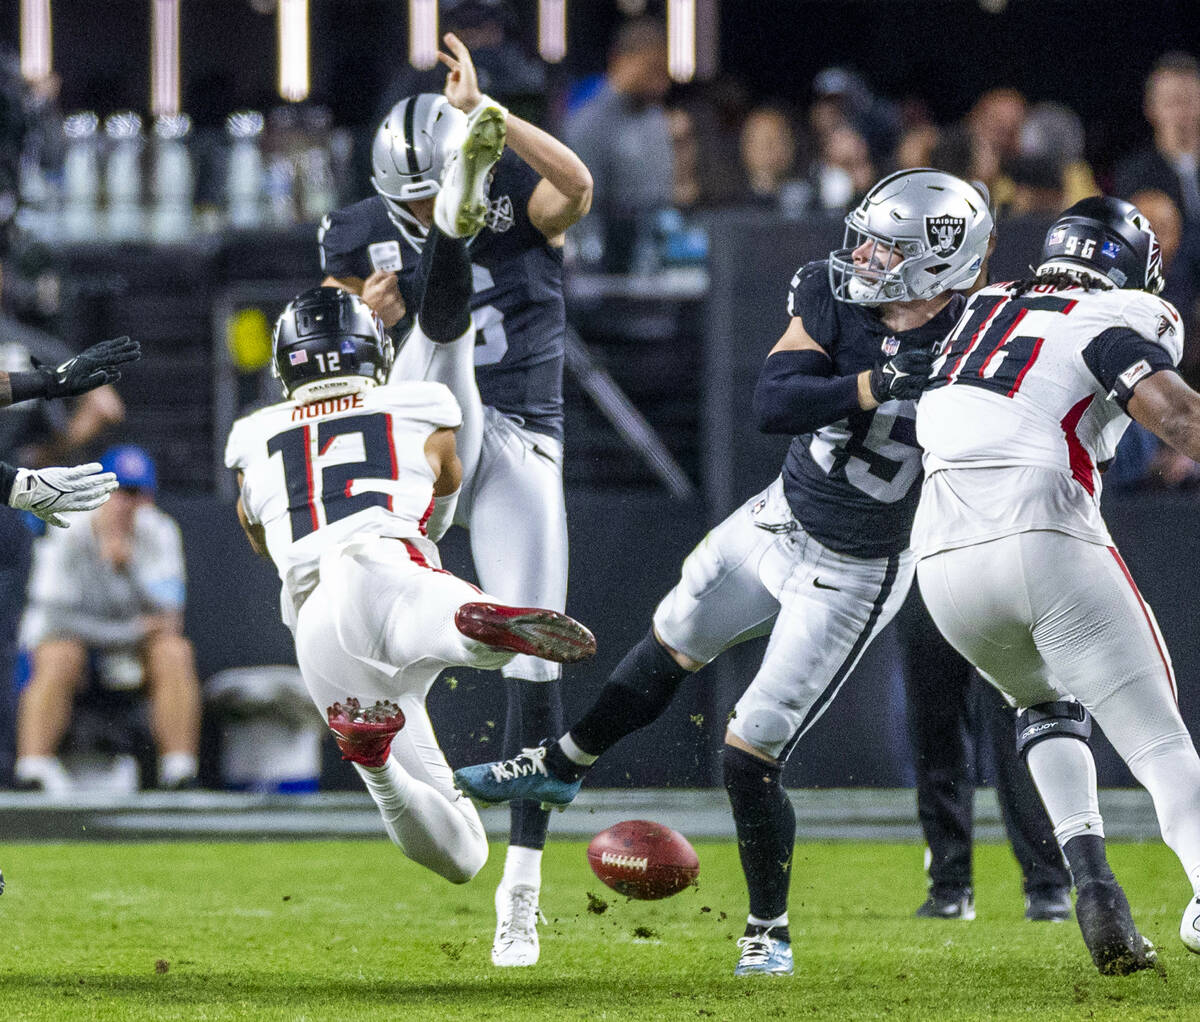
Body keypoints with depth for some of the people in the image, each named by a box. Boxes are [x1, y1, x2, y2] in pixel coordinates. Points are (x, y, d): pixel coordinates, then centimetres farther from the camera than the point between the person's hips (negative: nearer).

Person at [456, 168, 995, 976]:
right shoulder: (834, 295, -16)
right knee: (672, 645, 26)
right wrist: (868, 388, -40)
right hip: (781, 518, 5)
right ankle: (562, 767, 53)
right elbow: (773, 403, -26)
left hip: (851, 575, -5)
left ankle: (770, 932, 17)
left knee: (750, 759, -5)